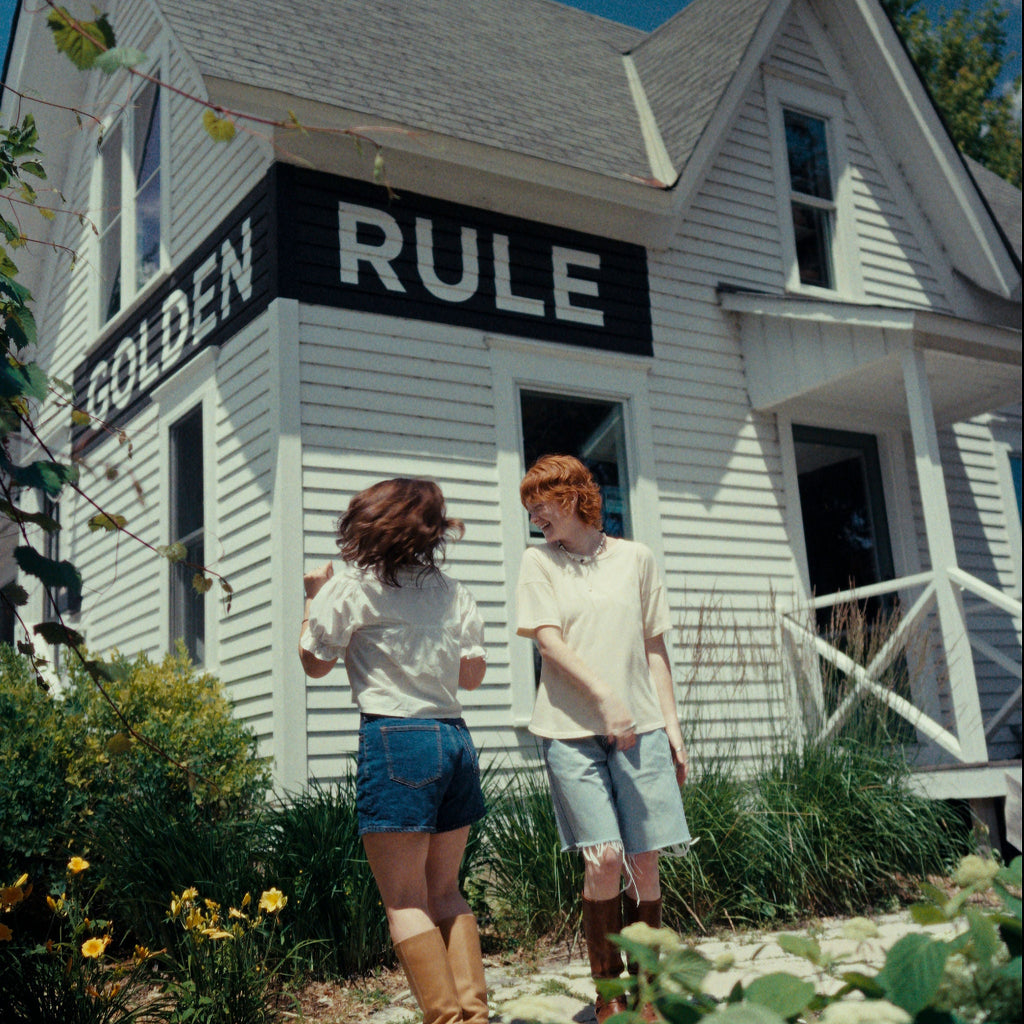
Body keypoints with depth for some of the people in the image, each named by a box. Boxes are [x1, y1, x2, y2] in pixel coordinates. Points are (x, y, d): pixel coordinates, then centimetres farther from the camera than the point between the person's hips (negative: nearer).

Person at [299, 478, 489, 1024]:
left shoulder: (351, 588, -4)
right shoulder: (451, 591, 10)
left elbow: (314, 662, 8)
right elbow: (473, 674, 14)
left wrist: (315, 599, 20)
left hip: (396, 738, -6)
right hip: (454, 738, 6)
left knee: (405, 901, 0)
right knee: (444, 892, 15)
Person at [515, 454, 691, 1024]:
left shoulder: (636, 558, 12)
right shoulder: (539, 562, 9)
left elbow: (655, 649, 13)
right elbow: (549, 641, -2)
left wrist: (671, 723, 7)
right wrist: (606, 698, -14)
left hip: (640, 726, 2)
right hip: (572, 730, -1)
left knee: (645, 860, 0)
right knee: (605, 857, -10)